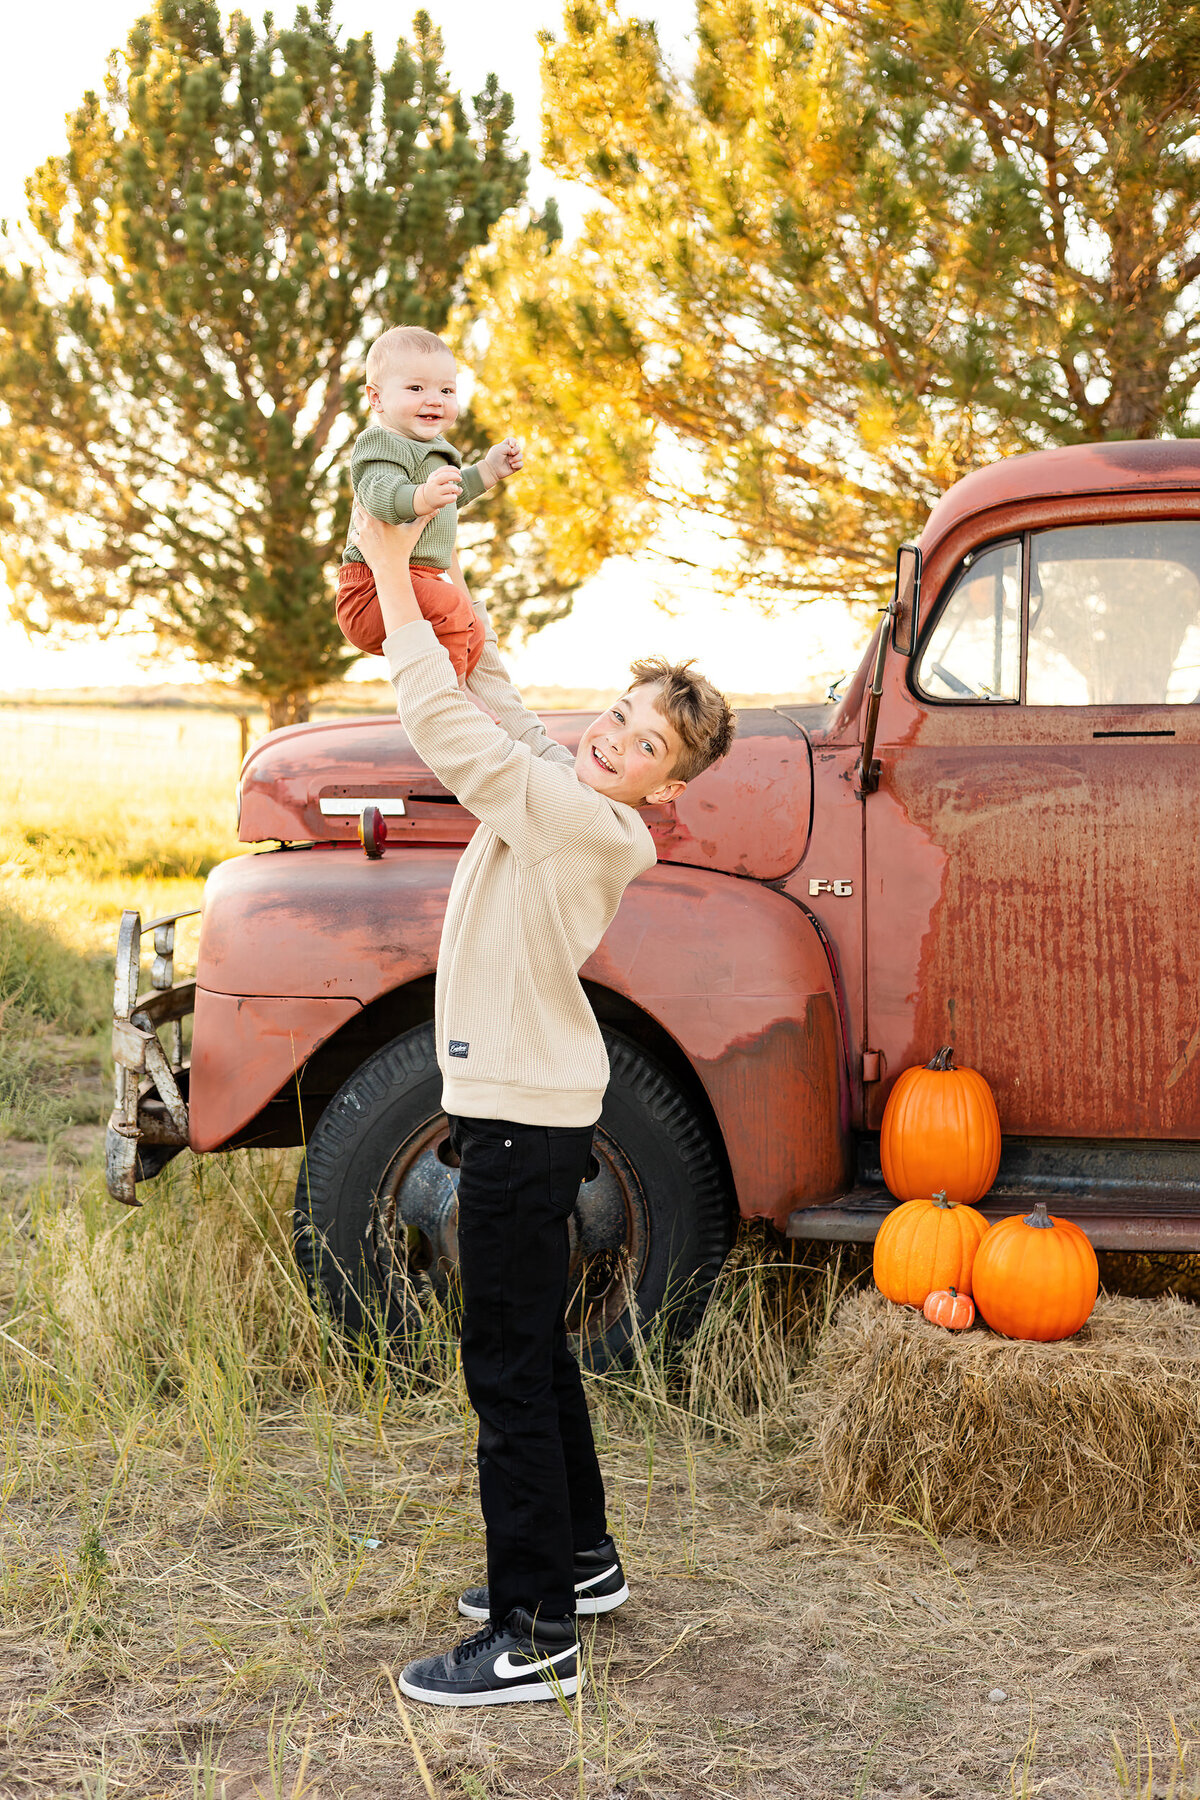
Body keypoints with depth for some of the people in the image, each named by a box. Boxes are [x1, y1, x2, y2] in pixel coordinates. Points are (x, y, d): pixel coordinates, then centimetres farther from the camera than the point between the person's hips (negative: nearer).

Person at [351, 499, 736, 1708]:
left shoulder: (590, 822, -20)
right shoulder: (556, 790, 6)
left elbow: (448, 728, -25)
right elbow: (491, 709, 22)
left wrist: (393, 579, -17)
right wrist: (444, 584, 13)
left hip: (523, 1115, -10)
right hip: (524, 1102, 10)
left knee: (507, 1368, -5)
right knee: (533, 1349, 21)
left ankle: (534, 1639, 1)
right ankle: (580, 1560, 35)